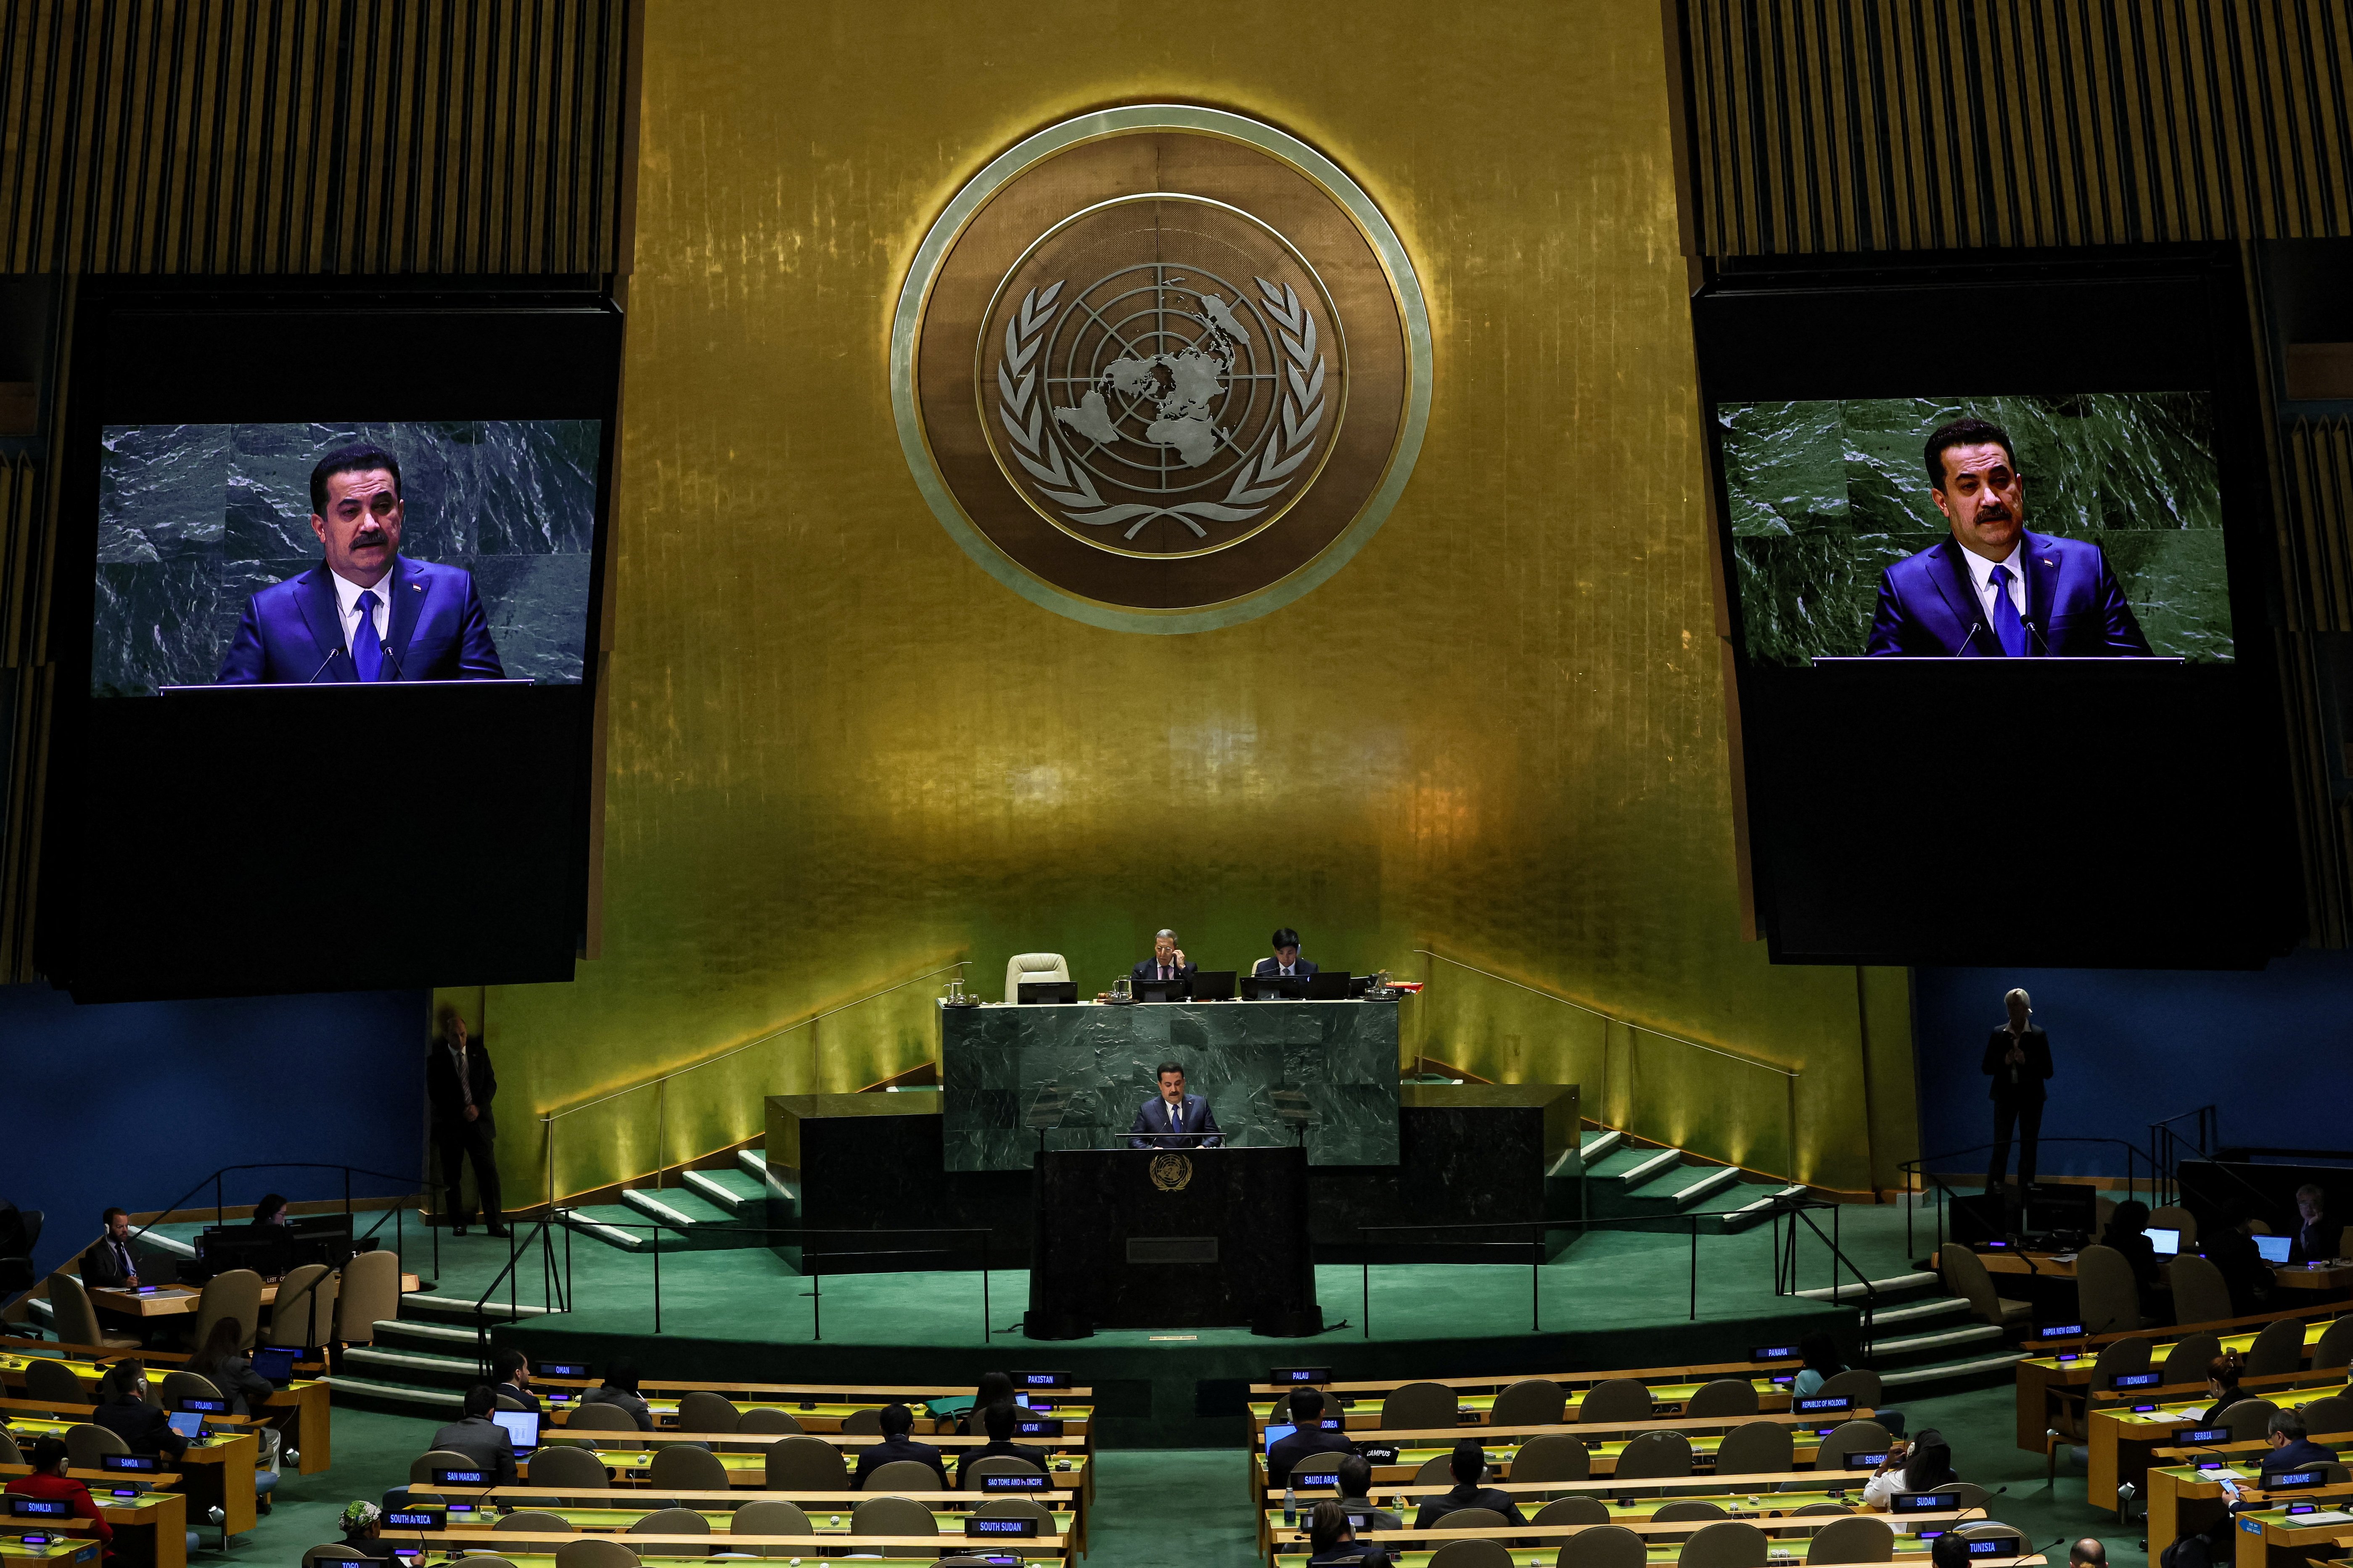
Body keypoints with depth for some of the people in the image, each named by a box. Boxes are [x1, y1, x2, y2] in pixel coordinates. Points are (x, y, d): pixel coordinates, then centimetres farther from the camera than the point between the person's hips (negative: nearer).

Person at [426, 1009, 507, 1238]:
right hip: (450, 1124, -1)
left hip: (478, 1121, 1)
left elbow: (491, 1084, 7)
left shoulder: (480, 1054, 8)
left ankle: (495, 1223, -2)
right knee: (451, 1176, 4)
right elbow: (435, 1094, -2)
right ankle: (458, 1223, 14)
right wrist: (461, 1112, -10)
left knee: (488, 1172, -4)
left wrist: (478, 1107, -9)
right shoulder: (436, 1059, 1)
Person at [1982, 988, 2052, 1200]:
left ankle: (2025, 1194, 11)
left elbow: (2048, 1071, -2)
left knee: (2028, 1147, 4)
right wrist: (2004, 1062, -15)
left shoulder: (2038, 1036, 0)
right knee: (2000, 1146, -3)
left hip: (2031, 1097, 0)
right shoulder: (1998, 1035, 3)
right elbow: (1986, 1067, 4)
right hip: (2006, 1096, 0)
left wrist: (2026, 1062, -18)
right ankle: (1993, 1192, -1)